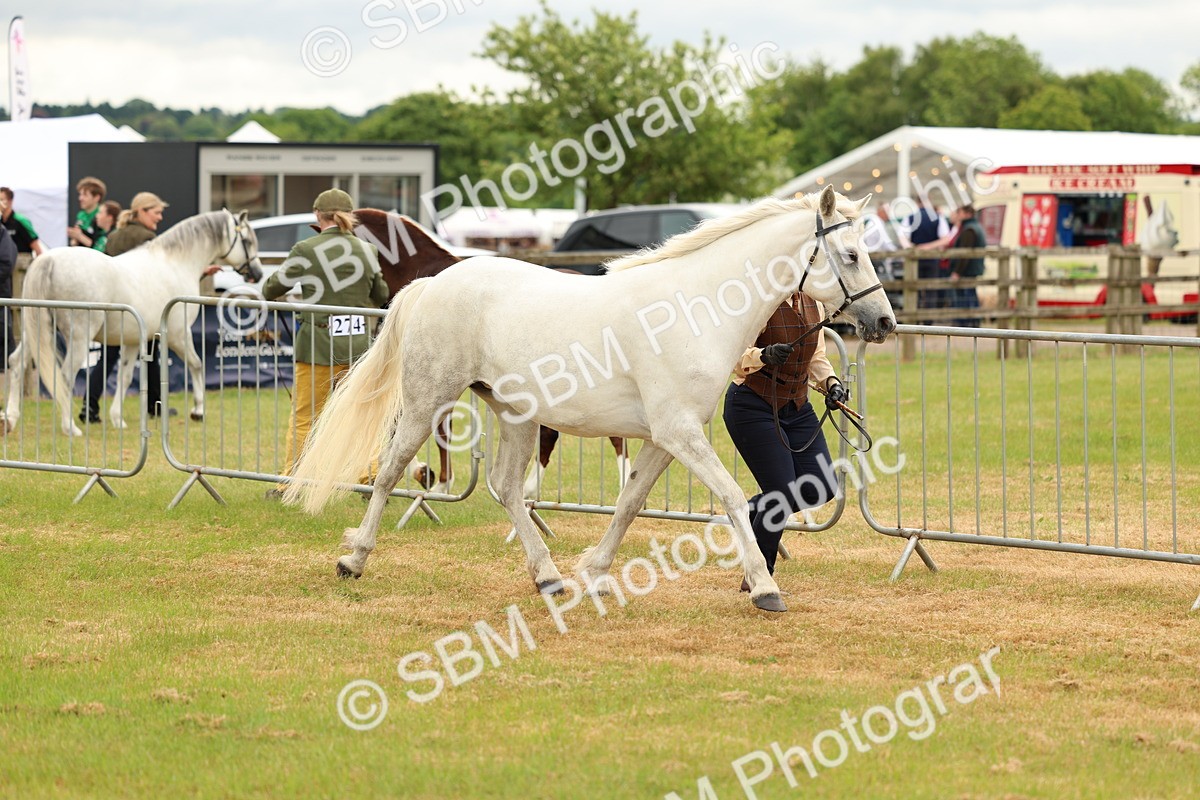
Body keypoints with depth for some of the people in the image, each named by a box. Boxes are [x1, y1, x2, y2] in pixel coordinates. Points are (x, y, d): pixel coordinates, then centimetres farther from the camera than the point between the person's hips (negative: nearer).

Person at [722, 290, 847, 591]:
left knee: (822, 488, -6)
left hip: (797, 408, 7)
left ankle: (754, 513, 22)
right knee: (783, 495, -12)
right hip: (752, 406, -7)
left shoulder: (813, 303, 4)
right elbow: (733, 358, -21)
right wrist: (763, 355, -41)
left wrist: (831, 383, -5)